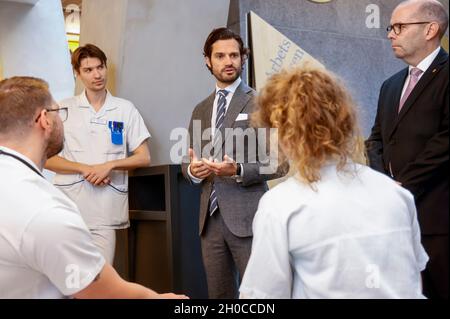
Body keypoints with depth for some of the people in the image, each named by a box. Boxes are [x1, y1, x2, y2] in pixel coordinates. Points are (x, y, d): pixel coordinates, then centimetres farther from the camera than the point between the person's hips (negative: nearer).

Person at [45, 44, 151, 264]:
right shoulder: (64, 109, 7)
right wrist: (85, 169, -9)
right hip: (68, 205, 0)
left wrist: (109, 165, -9)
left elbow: (144, 158, 7)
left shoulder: (125, 109, 8)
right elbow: (47, 159, 5)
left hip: (105, 210, 0)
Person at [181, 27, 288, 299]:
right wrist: (193, 169, -5)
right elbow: (189, 162, 19)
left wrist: (238, 170, -21)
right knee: (219, 294, 12)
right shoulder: (200, 110, 15)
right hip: (210, 218, 5)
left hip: (247, 217, -5)